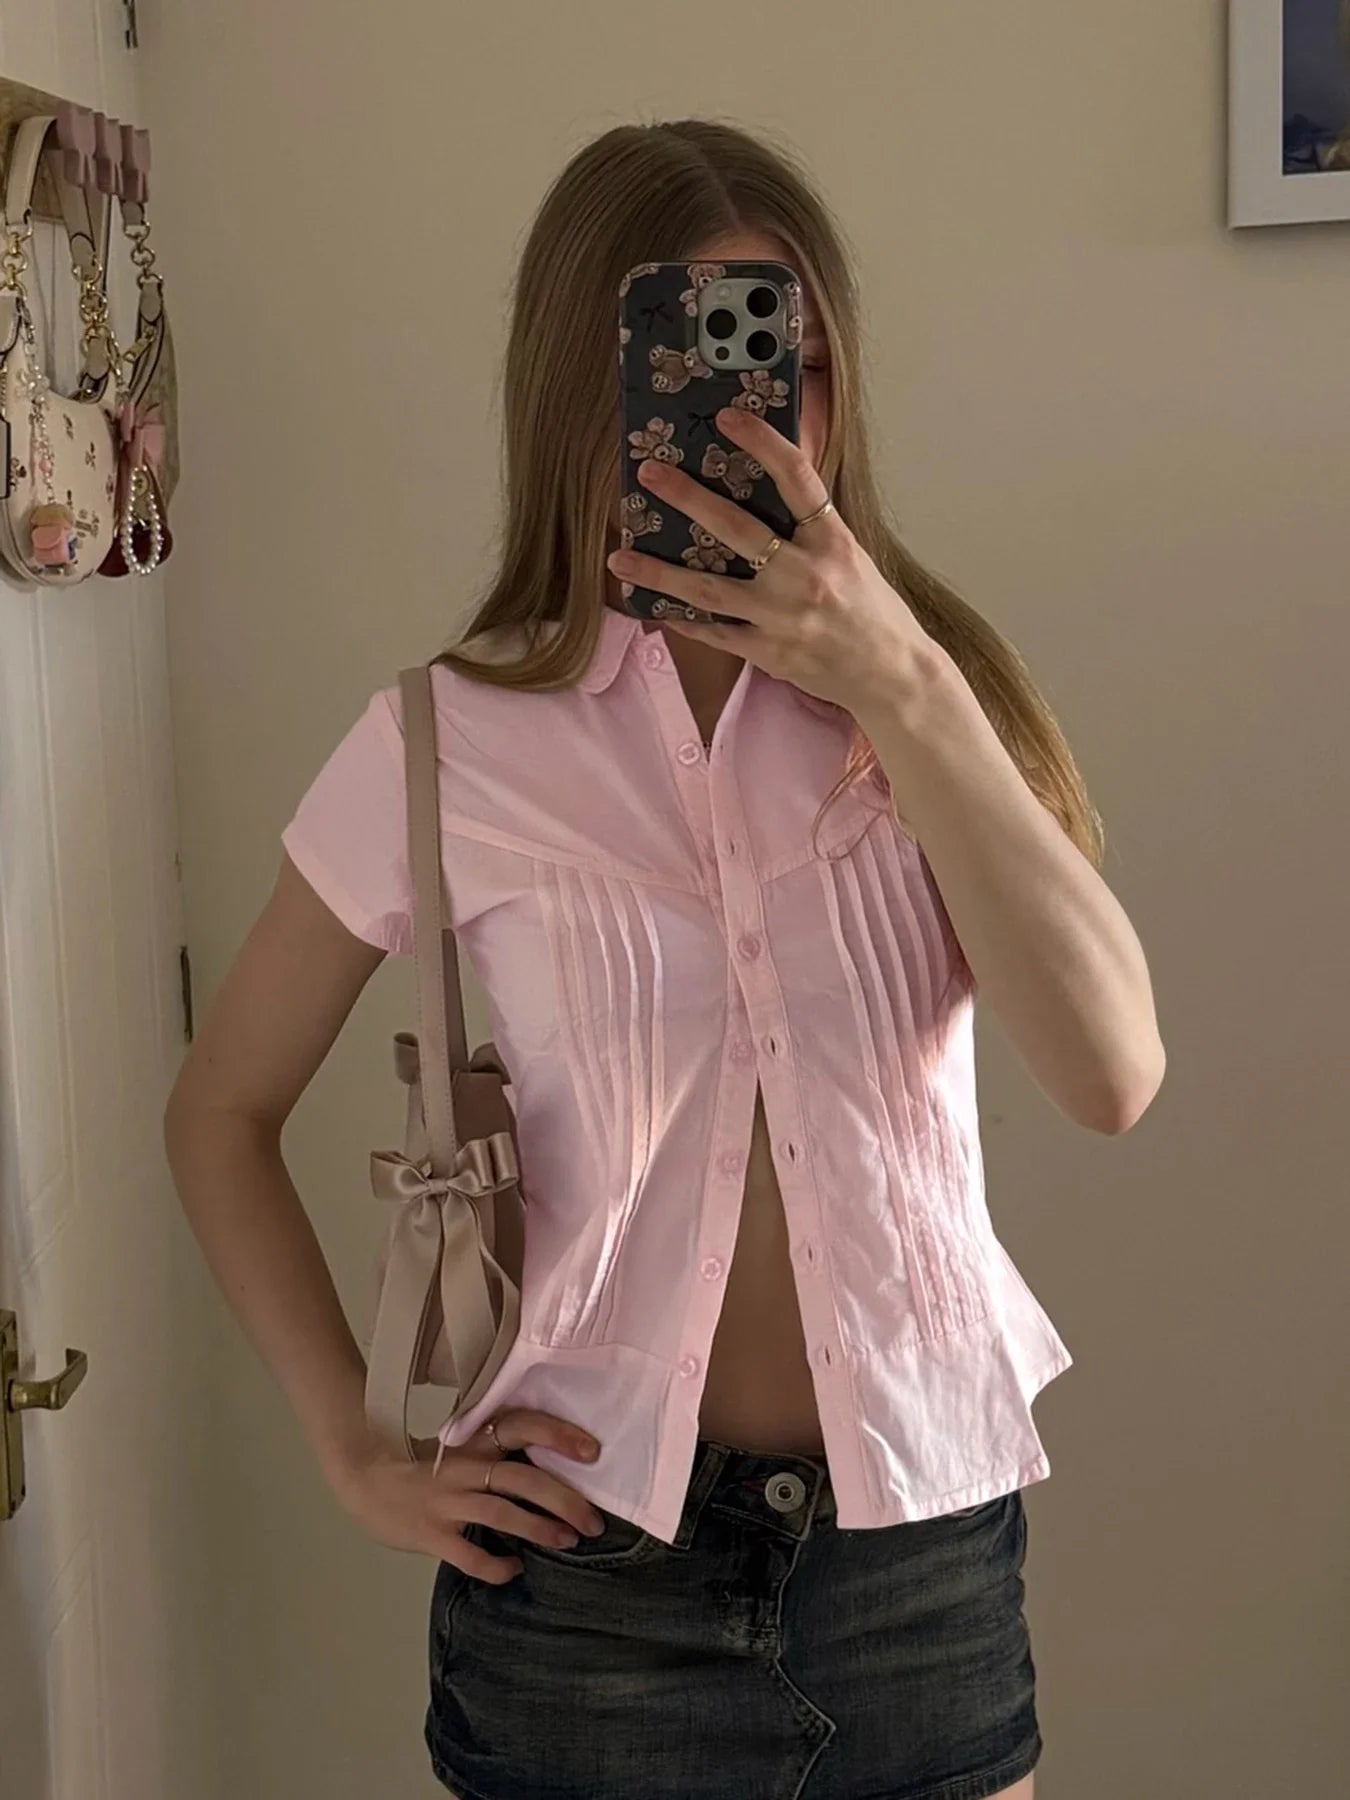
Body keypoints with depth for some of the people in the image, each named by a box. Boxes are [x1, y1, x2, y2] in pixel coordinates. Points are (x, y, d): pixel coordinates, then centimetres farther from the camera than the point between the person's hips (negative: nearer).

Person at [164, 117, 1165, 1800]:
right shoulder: (447, 744, -7)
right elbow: (220, 1111, 4)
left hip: (929, 1543, 2)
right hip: (592, 1566, -1)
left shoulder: (931, 691, -4)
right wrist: (360, 1452, -2)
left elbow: (1112, 1072, -18)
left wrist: (901, 685, -26)